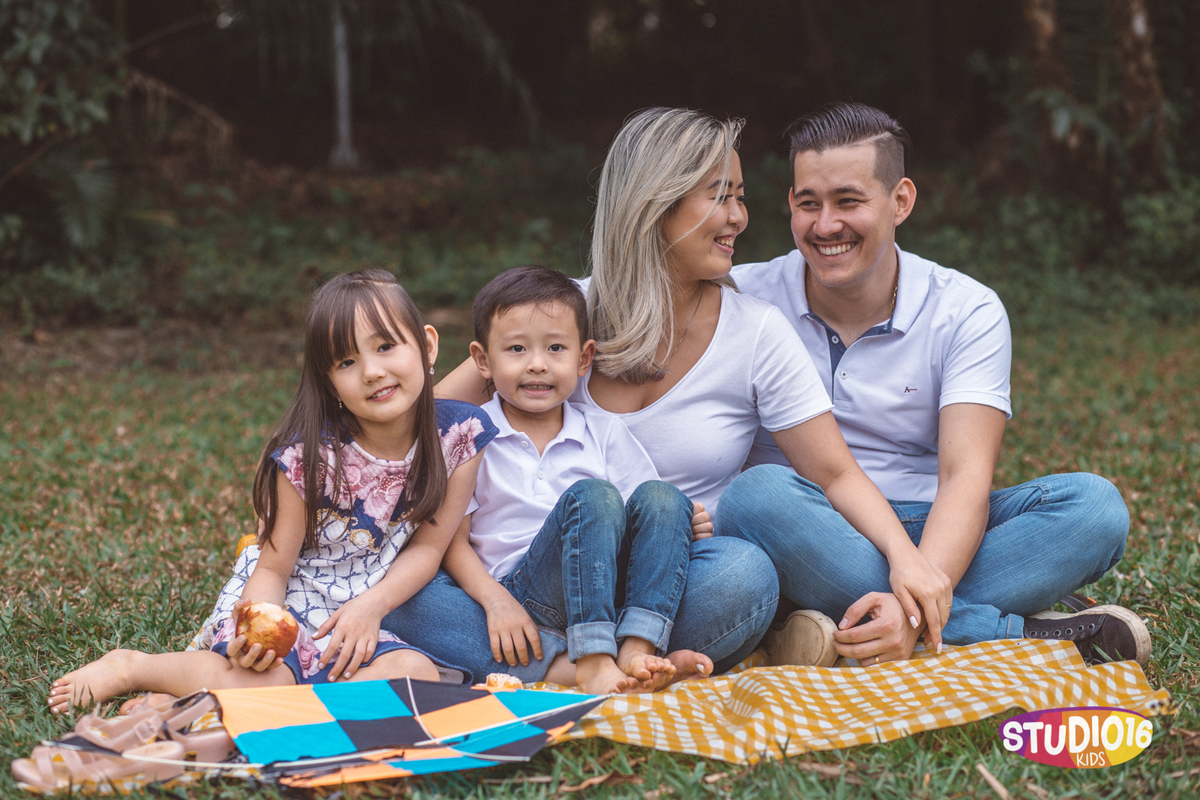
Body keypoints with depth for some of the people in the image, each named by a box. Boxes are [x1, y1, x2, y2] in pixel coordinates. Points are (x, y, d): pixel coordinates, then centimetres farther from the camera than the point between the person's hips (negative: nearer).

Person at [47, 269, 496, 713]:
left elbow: (428, 546, -2)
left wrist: (371, 607, -17)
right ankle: (132, 667, -3)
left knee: (417, 676, -28)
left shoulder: (461, 434, -10)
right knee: (262, 681, -34)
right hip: (283, 601, -4)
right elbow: (272, 567, -12)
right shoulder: (308, 454, -18)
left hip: (358, 615, 4)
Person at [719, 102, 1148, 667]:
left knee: (1093, 504, -21)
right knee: (759, 494, -35)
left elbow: (966, 477, -13)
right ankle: (1024, 634, -31)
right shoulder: (741, 300, 1)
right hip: (807, 547, -1)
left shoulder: (967, 313, -1)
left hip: (927, 540, 1)